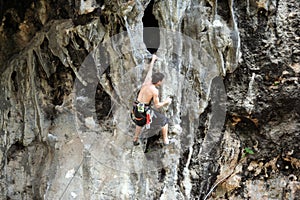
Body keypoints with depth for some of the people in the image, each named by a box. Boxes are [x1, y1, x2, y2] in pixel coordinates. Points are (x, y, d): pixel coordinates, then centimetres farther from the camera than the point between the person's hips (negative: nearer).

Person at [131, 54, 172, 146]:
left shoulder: (147, 82, -1)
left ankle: (135, 140, 40)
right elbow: (157, 105, -11)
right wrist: (166, 102, 6)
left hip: (136, 108, 7)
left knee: (140, 122, 38)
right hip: (145, 110, -6)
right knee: (164, 120, 14)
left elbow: (150, 70, 17)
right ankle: (165, 140, 21)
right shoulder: (155, 91, -18)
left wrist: (153, 60, 32)